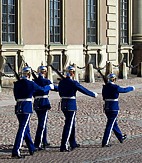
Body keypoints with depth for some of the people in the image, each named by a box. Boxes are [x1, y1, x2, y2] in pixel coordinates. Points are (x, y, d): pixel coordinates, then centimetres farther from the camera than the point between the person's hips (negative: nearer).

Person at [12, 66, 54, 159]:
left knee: (26, 128, 17)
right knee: (22, 129, -9)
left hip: (18, 107, 7)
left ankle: (32, 149, 29)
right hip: (27, 108, -7)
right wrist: (50, 87, 25)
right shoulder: (30, 83, -8)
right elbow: (42, 89, 7)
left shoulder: (16, 84, 6)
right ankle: (15, 151, -16)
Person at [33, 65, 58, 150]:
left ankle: (44, 142, 30)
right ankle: (37, 144, -11)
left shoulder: (35, 81, 5)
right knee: (42, 124, -5)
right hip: (44, 103, -7)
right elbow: (55, 88, 2)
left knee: (43, 122, 20)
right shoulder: (46, 81, -10)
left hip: (36, 103, 7)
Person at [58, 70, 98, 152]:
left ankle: (73, 143, 32)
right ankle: (64, 146, -7)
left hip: (63, 105, 8)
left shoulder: (61, 82, 6)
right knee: (68, 125, -5)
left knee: (72, 124, 21)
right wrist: (94, 94, 8)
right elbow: (84, 90, -7)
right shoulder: (73, 83, -15)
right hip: (71, 106, -8)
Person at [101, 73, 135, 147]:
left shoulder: (105, 87, 5)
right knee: (110, 125, -4)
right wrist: (131, 88, 17)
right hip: (114, 109, -8)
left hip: (106, 108, 8)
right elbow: (124, 90, 0)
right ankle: (105, 143, -4)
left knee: (114, 123, 21)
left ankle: (121, 137, 38)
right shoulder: (115, 87, -15)